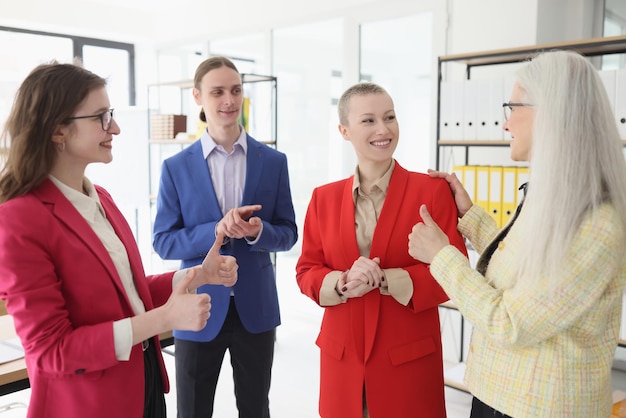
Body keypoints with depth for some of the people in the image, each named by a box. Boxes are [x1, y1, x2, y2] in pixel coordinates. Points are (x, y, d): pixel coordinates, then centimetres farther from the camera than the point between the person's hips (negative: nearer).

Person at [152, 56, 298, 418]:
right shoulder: (176, 167, -4)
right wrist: (216, 230, -22)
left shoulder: (274, 161, -1)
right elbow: (164, 242, -5)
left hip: (256, 308, 1)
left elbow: (288, 233, 1)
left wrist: (258, 231, -21)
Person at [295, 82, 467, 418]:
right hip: (342, 358, 3)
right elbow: (306, 272, 4)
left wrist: (385, 280, -21)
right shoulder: (324, 198, 3)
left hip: (409, 359, -2)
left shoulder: (432, 191, -7)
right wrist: (344, 284, -16)